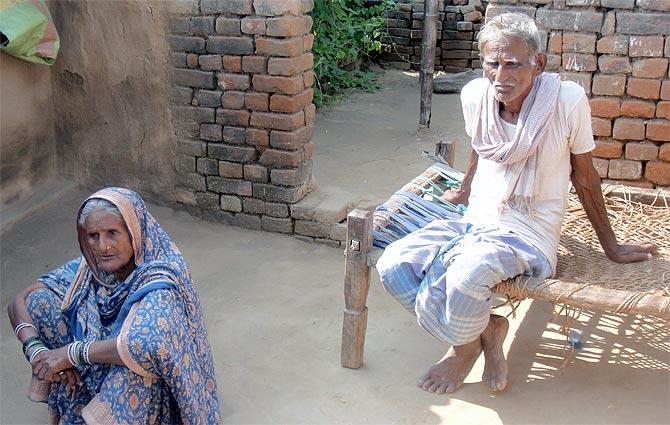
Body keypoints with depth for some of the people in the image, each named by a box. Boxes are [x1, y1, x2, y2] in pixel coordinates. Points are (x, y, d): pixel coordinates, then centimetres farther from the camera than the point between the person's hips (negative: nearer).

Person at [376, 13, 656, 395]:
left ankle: (466, 346, -1)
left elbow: (585, 177, -1)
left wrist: (612, 247, 8)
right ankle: (485, 328, 2)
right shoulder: (475, 95, -3)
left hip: (529, 234, -5)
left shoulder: (568, 100, -15)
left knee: (467, 275, -36)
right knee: (394, 266, -16)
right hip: (474, 221, 5)